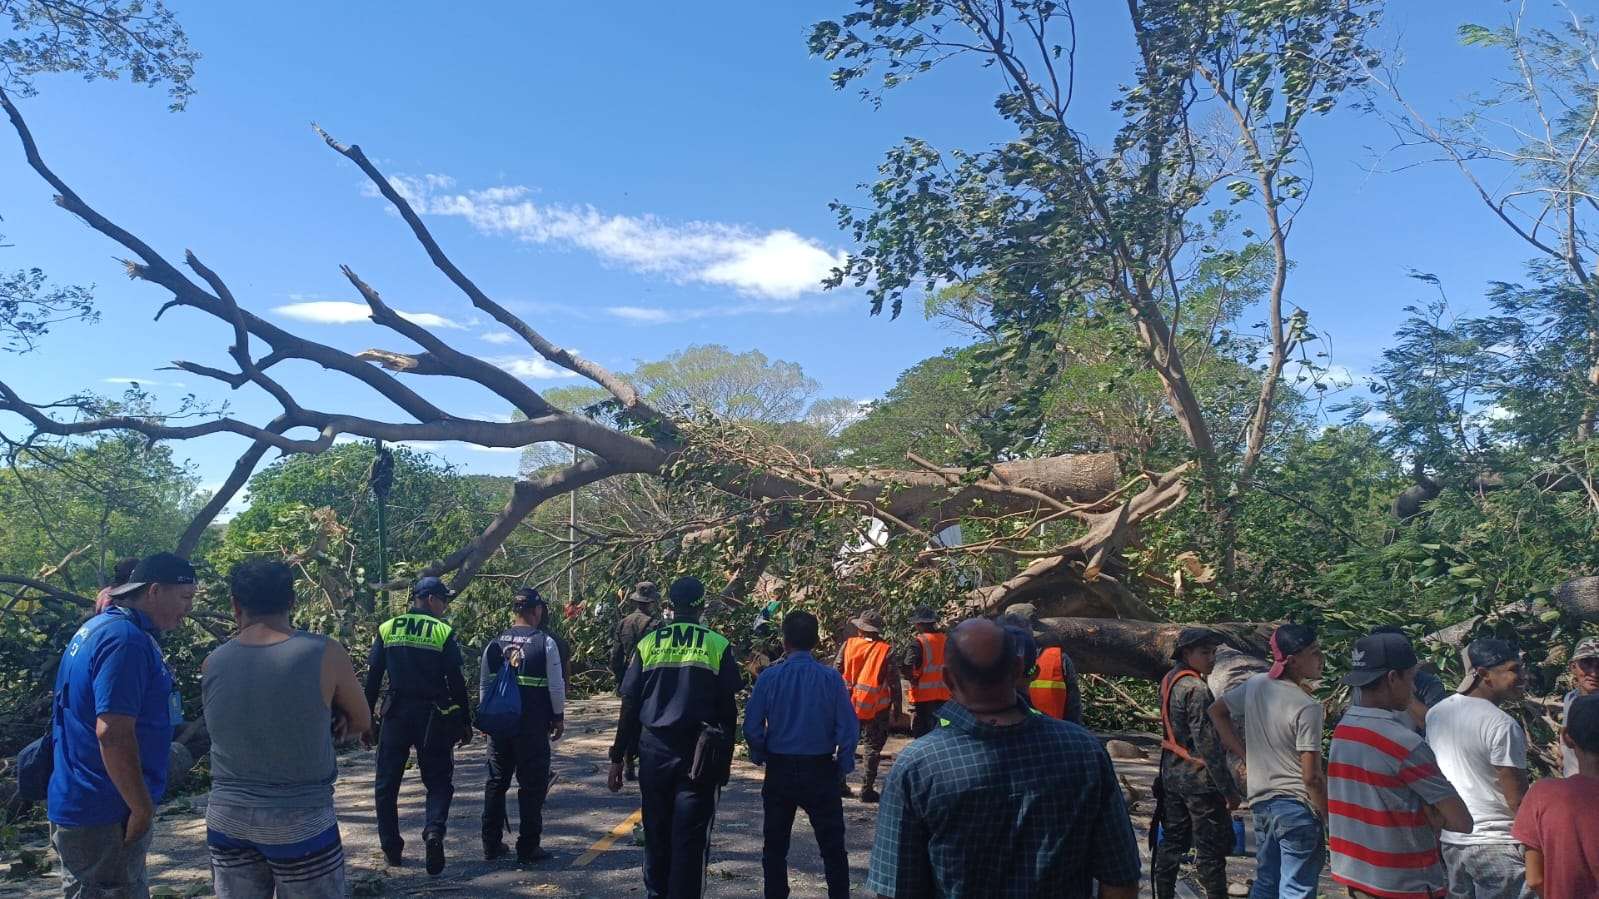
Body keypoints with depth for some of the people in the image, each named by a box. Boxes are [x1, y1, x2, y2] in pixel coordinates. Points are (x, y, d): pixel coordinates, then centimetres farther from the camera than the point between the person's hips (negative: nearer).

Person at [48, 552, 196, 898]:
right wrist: (143, 809, -18)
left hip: (81, 806, 10)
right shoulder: (126, 639, -21)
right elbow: (112, 733, -27)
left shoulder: (99, 628, 11)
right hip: (104, 818, -10)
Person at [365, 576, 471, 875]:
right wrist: (464, 722, 1)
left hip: (396, 714, 2)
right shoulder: (443, 632, -6)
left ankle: (391, 848, 17)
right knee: (438, 781, 8)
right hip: (432, 716, -2)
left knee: (387, 783, 15)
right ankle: (434, 830, -15)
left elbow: (372, 678, 2)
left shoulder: (387, 629, 2)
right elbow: (456, 682, -7)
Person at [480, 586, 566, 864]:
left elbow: (485, 685, 9)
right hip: (533, 726, -4)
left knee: (496, 782, 16)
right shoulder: (545, 643, -10)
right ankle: (528, 848, 9)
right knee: (532, 784, 5)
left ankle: (491, 845, 21)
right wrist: (559, 717, 3)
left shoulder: (495, 644, 3)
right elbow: (556, 685, -9)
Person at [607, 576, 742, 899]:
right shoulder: (718, 645, -2)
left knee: (656, 833, 16)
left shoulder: (648, 643, 2)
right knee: (691, 838, 2)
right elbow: (728, 709, -1)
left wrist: (618, 758, 8)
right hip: (700, 752, -2)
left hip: (654, 750, 2)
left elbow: (630, 706, 2)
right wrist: (726, 757, 9)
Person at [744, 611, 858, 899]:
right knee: (832, 846, 10)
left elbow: (752, 726, -8)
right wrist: (842, 765, 3)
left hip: (779, 770, 1)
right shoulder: (831, 678, -10)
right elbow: (849, 727, -11)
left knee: (775, 846, 16)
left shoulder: (769, 677, -10)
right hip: (821, 771, 0)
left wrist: (760, 757, 9)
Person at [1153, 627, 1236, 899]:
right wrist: (1228, 789, -16)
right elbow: (1208, 745, -20)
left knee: (1172, 842, 14)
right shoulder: (1196, 690, -19)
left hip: (1171, 773, 8)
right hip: (1198, 778, -8)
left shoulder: (1169, 680, 7)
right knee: (1211, 849, 2)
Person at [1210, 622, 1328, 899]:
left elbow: (1216, 711, 16)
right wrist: (1332, 822, -7)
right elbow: (1312, 776, -18)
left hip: (1261, 801, 7)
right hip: (1297, 806, -7)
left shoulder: (1255, 685, 1)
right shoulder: (1308, 707, -19)